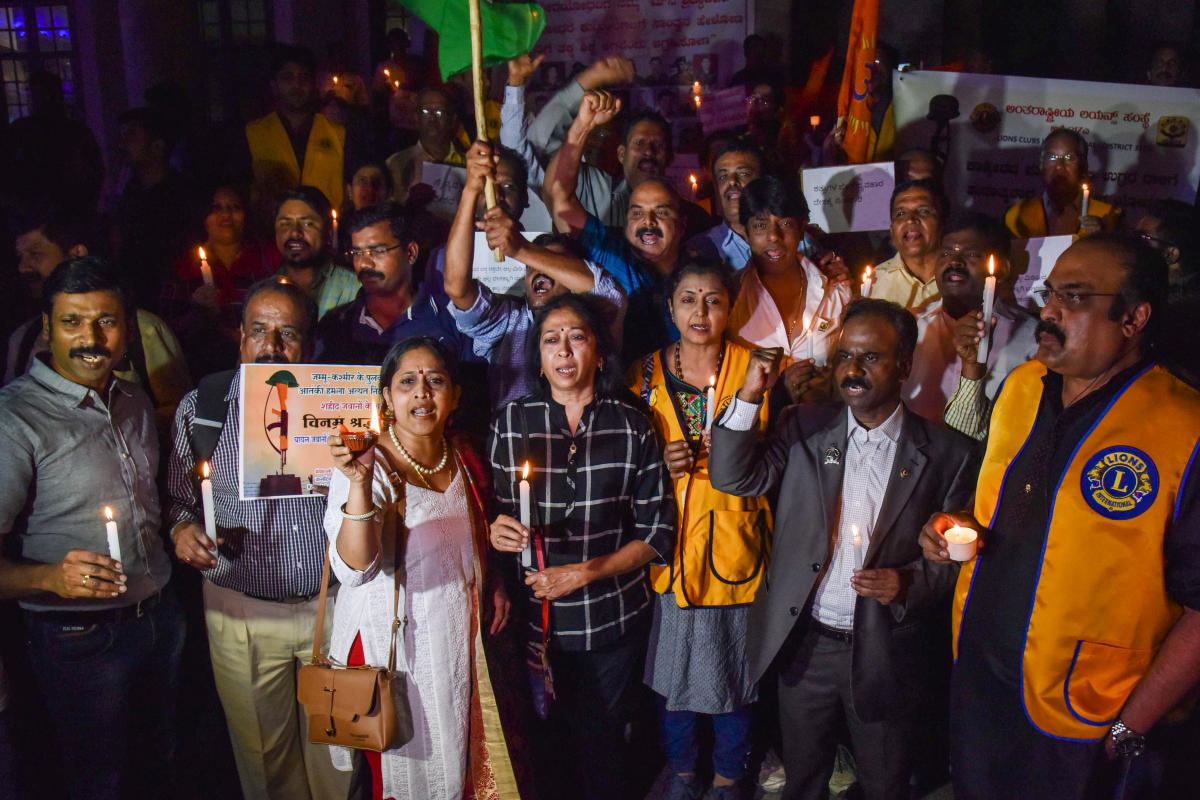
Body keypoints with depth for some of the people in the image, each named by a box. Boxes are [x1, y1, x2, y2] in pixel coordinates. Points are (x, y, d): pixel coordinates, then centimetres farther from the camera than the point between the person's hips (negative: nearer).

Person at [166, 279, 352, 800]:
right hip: (241, 614, 0)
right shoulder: (200, 408, -3)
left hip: (333, 605, 0)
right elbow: (178, 499, 8)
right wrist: (183, 528, -13)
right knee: (264, 756, 16)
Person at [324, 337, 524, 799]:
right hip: (394, 645, -5)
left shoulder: (463, 461, 2)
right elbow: (353, 568, -30)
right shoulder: (368, 465, -17)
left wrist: (493, 583, 7)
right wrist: (359, 483, -42)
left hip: (460, 640, 5)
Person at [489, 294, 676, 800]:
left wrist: (582, 573, -12)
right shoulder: (511, 424, -1)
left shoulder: (632, 426, -3)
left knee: (603, 746, 12)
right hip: (536, 621, 1)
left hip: (613, 622, 0)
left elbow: (658, 533, -2)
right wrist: (496, 532, -16)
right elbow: (493, 515, 8)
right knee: (546, 741, 12)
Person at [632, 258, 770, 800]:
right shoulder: (647, 373, 3)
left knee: (735, 668, 11)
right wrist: (660, 465, -9)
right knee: (672, 669, 12)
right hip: (669, 544, 1)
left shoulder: (754, 367, -2)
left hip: (735, 539, -1)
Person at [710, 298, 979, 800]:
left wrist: (908, 583, -21)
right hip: (804, 644, 2)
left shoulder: (948, 453, -7)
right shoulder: (805, 429, -2)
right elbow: (733, 479, -9)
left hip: (884, 652, -1)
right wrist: (750, 396, -19)